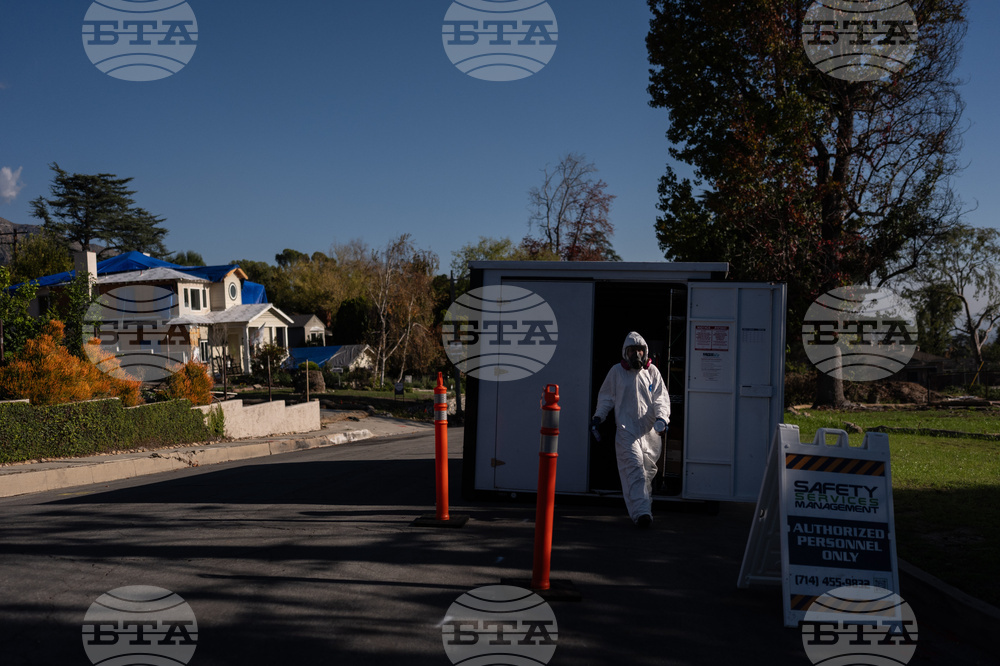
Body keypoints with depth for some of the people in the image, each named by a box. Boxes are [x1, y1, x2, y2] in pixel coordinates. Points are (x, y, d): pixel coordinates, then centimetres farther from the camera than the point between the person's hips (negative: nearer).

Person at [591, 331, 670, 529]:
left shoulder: (652, 372, 9)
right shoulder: (616, 372, 6)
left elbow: (661, 398, 8)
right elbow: (606, 397, 16)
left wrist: (661, 417, -9)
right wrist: (598, 417, 7)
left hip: (650, 430, 3)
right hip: (626, 429, -3)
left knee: (648, 469, 9)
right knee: (634, 468, -16)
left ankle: (644, 508, 28)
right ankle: (641, 512, -24)